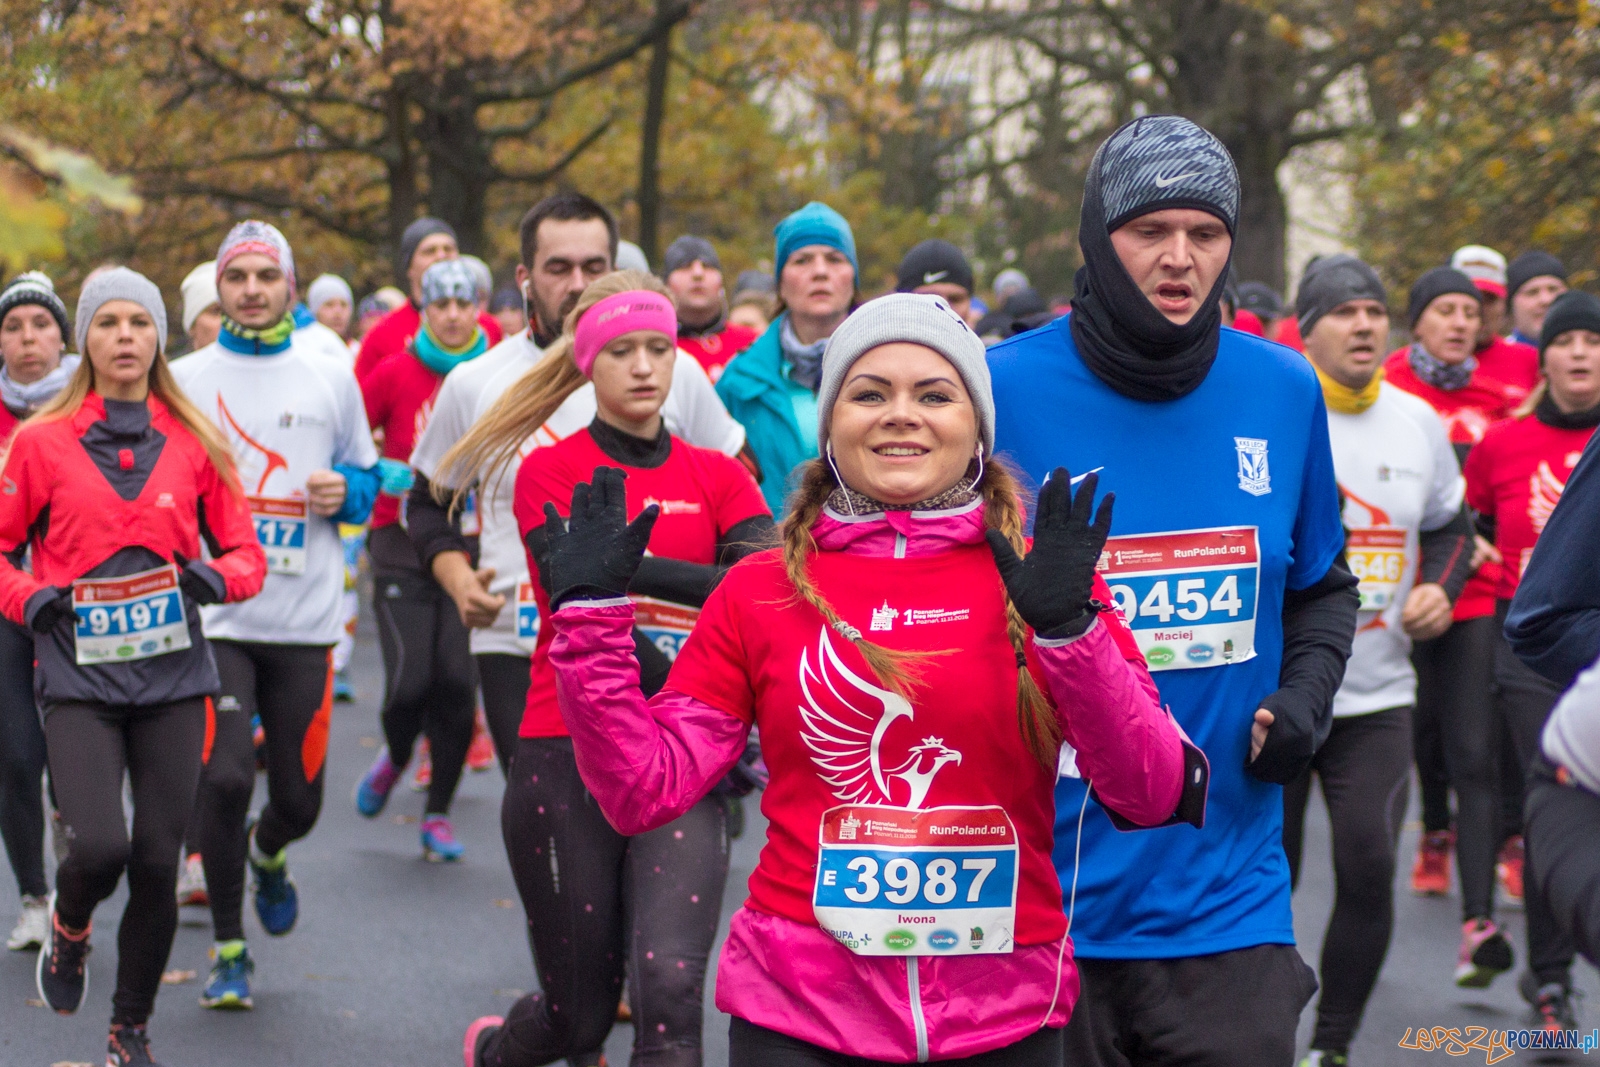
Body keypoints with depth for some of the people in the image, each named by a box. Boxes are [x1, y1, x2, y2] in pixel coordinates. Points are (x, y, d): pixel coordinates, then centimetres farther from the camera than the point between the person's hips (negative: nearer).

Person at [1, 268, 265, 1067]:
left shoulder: (194, 444, 7)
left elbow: (246, 553, 11)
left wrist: (217, 576, -10)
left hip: (171, 678, 2)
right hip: (79, 678, -2)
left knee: (157, 862, 1)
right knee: (99, 846, -19)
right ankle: (68, 930, 18)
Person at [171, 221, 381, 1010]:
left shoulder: (330, 378, 8)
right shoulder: (185, 381, 6)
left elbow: (366, 478, 16)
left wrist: (347, 493, -6)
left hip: (304, 621, 1)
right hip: (213, 614, -1)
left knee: (299, 797, 4)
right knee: (223, 780, -14)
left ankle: (268, 856, 43)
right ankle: (228, 950, 5)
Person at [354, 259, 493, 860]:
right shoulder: (395, 374, 0)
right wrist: (381, 473, -12)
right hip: (404, 545, -1)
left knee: (458, 683, -5)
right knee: (410, 681, -10)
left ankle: (438, 814, 13)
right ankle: (395, 757, 25)